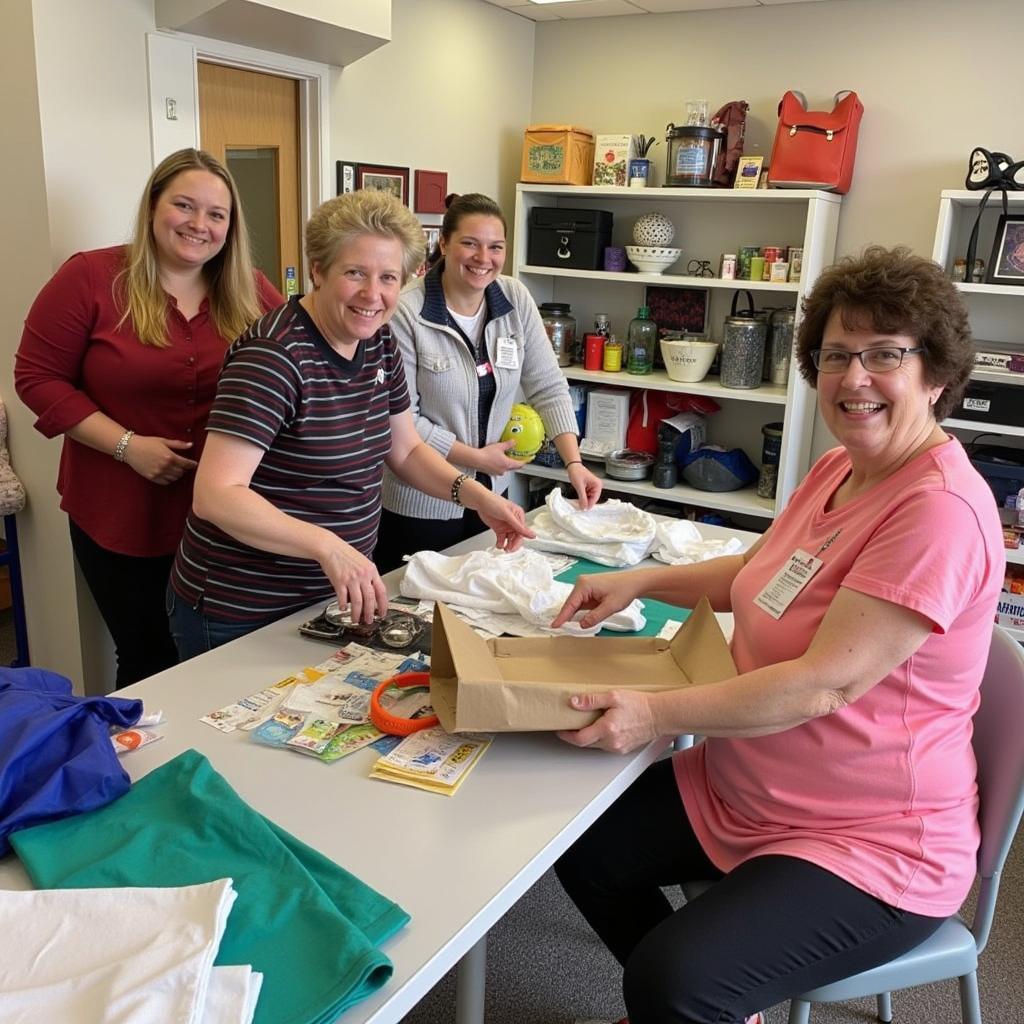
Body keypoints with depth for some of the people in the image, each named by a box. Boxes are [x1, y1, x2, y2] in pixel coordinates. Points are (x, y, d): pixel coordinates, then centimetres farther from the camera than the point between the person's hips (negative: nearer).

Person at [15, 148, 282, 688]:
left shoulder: (248, 290, 2)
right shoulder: (91, 277, -7)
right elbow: (37, 377, -6)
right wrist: (127, 445, -16)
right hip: (122, 518, -2)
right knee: (149, 663, 11)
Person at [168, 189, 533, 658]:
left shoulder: (378, 344, 2)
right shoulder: (276, 355, -23)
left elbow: (405, 449, 13)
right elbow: (214, 495, -29)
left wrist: (475, 494, -3)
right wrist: (327, 545, -39)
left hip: (334, 597, 8)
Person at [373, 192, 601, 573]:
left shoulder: (516, 300, -2)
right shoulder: (407, 315, -17)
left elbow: (548, 387, -1)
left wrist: (574, 462, -12)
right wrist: (476, 458, -14)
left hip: (490, 495, 5)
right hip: (420, 508, -5)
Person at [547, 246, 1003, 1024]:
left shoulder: (942, 509, -25)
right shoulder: (840, 468, 3)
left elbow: (825, 685, -29)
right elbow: (764, 573, 17)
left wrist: (656, 713, -26)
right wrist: (640, 581, 4)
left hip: (868, 845, -9)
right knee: (582, 845, 9)